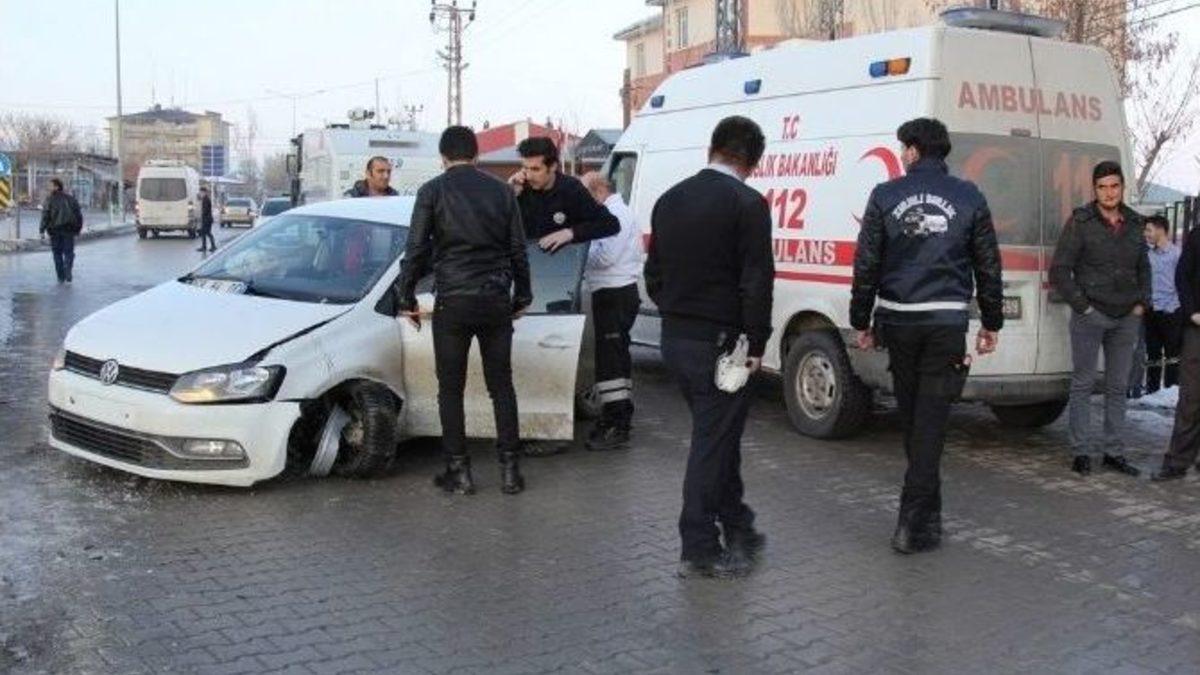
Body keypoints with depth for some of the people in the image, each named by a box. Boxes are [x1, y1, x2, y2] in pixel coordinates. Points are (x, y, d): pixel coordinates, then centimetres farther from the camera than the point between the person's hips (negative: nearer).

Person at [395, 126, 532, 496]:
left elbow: (416, 250, -3)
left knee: (451, 389, 6)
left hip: (453, 301, -3)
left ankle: (459, 472, 8)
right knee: (501, 385, 11)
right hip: (496, 299, 3)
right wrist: (521, 296, 18)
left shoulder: (432, 191, -2)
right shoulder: (501, 191, 7)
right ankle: (509, 469, 11)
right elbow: (518, 250, 9)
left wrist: (407, 299, 6)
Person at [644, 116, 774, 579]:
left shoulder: (670, 199, 10)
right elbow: (757, 281, -17)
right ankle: (699, 550, 8)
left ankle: (737, 528, 31)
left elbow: (653, 274, 15)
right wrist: (756, 344, -9)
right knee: (713, 441, 1)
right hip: (719, 341, -7)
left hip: (675, 339, 7)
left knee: (718, 435, 19)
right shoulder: (746, 203, -13)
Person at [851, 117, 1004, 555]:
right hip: (947, 322, -1)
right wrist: (992, 323, 17)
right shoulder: (969, 198, 3)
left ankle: (927, 510, 29)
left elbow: (865, 265, 1)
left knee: (911, 416, 15)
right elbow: (988, 267, 8)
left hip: (898, 320, 1)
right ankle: (914, 522, -5)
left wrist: (862, 322, 9)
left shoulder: (885, 196, 0)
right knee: (930, 420, -1)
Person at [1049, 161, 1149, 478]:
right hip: (1090, 317, -5)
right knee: (1083, 385, -1)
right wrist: (1083, 306, -10)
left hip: (1126, 319, 5)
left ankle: (1114, 453, 17)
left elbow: (1143, 268, 23)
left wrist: (1142, 303, 9)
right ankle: (1082, 453, 5)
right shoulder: (1080, 223, -4)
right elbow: (1059, 271, -6)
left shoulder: (1134, 223, 11)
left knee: (1118, 387, 9)